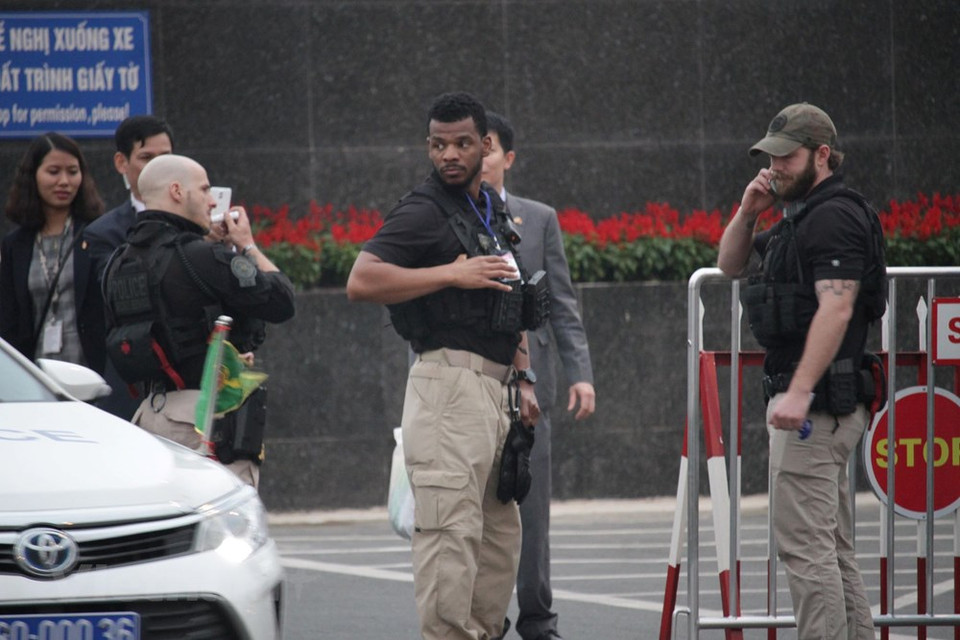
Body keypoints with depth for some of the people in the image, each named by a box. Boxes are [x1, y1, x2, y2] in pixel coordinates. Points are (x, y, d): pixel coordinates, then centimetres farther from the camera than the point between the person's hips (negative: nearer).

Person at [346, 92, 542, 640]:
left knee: (502, 532, 12)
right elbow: (362, 281, -20)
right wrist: (454, 273, -21)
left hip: (494, 387, 9)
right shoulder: (425, 210, -7)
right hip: (448, 383, -9)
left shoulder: (493, 210, 20)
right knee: (452, 529, -14)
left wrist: (523, 380, 20)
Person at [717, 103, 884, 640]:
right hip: (827, 406, 11)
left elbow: (836, 308, -23)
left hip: (815, 400, -11)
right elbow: (730, 265, 28)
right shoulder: (800, 216, 20)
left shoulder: (834, 216, -13)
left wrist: (800, 392, -30)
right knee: (835, 549, 12)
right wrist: (748, 213, 9)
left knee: (805, 544, -13)